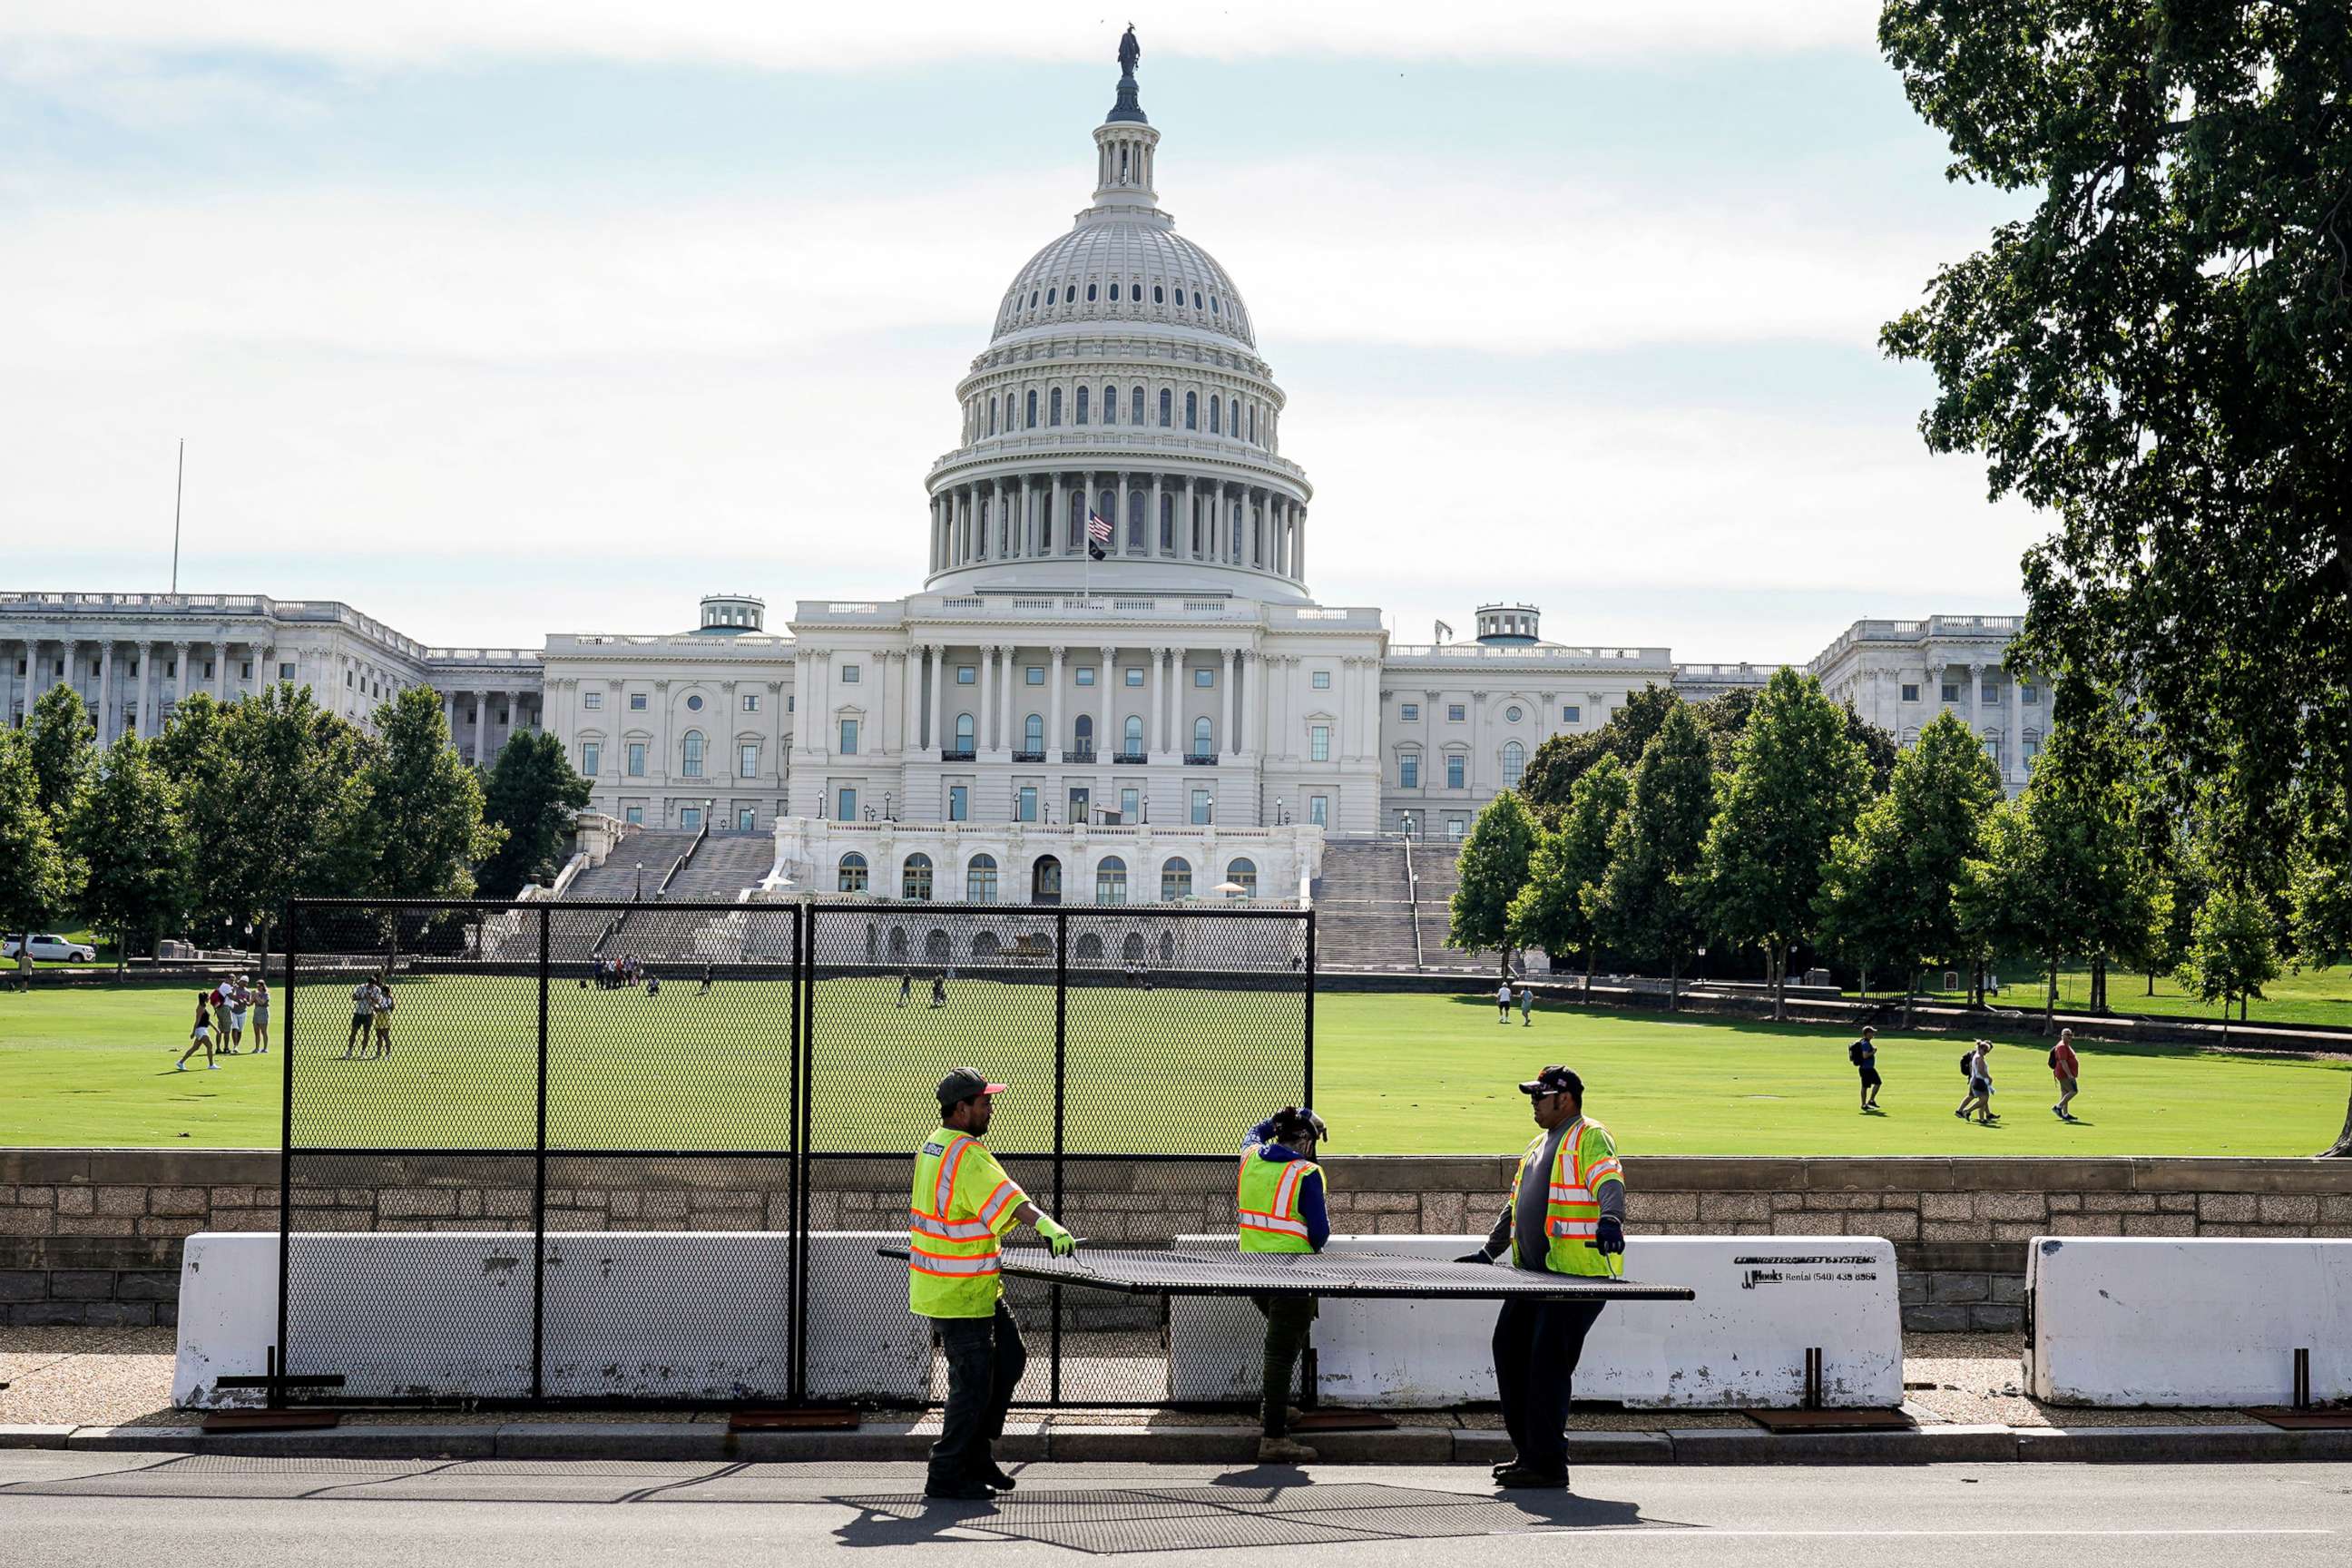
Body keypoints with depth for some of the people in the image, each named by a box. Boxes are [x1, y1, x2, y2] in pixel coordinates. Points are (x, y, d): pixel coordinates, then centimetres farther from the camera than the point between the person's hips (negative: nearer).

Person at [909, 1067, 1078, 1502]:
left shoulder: (933, 1145, 9)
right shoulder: (966, 1154, -22)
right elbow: (1005, 1196, -39)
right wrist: (1046, 1224, -52)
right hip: (960, 1295, -10)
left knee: (1009, 1358, 16)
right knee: (972, 1382, -2)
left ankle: (977, 1454, 24)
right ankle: (946, 1477, 10)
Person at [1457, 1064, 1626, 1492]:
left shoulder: (1591, 1138, -5)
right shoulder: (1539, 1145, 23)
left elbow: (1609, 1182, -23)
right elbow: (1515, 1205, 30)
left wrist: (1609, 1220, -42)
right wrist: (1488, 1252, 28)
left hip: (1579, 1276, -9)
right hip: (1534, 1274, 9)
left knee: (1547, 1361, -11)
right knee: (1508, 1348, 7)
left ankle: (1546, 1463, -5)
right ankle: (1530, 1450, 16)